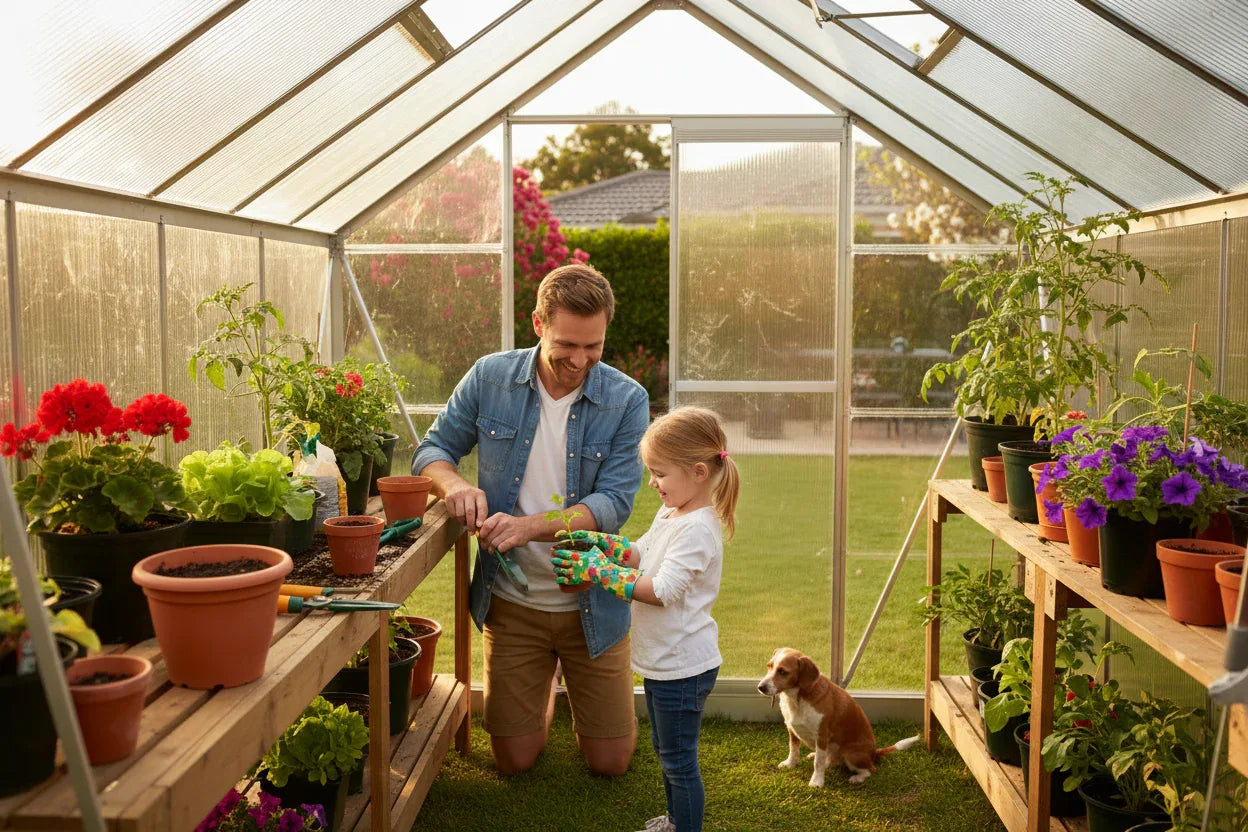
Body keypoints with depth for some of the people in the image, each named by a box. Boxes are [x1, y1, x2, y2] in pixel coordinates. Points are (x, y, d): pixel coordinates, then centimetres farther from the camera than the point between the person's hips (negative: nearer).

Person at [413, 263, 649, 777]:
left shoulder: (626, 401, -13)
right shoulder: (490, 378, -8)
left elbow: (614, 503, -20)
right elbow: (432, 450, 0)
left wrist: (531, 527, -36)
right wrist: (455, 484, -24)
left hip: (591, 604, -1)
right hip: (512, 602, 1)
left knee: (610, 761, 10)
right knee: (514, 761, 10)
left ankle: (576, 679, 42)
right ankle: (545, 689, 42)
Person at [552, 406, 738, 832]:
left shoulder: (697, 529, -26)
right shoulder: (670, 514, 6)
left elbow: (662, 589, -30)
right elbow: (640, 553, 18)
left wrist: (599, 572, -27)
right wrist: (597, 541, 2)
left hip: (682, 666, -11)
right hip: (663, 660, 11)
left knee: (678, 759, 3)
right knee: (665, 750, 26)